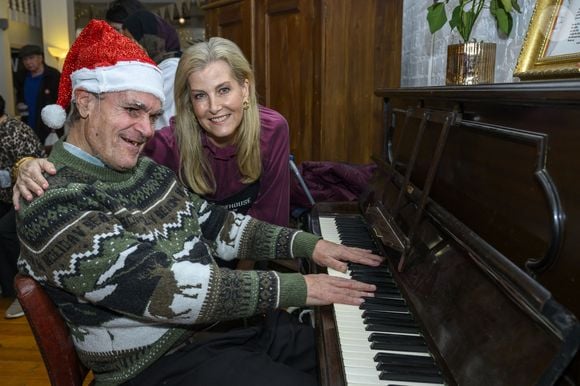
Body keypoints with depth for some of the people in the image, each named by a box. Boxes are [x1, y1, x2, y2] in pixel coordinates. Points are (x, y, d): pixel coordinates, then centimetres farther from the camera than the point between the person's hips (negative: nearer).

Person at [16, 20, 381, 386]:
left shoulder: (148, 170, 6)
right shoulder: (52, 205, -20)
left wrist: (307, 244, -3)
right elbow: (164, 289, -29)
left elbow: (215, 224, 8)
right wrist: (296, 288, -25)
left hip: (226, 320, 8)